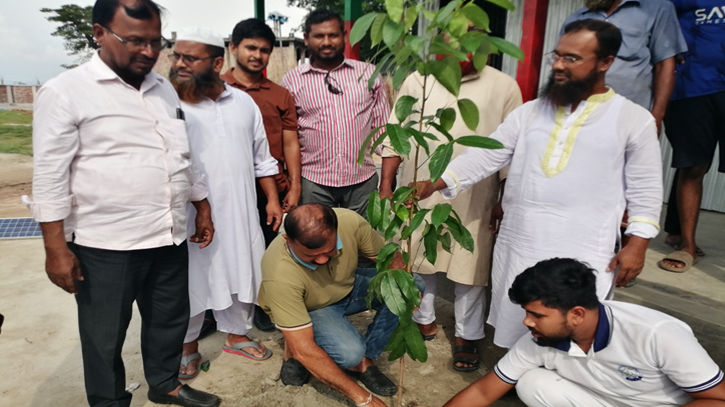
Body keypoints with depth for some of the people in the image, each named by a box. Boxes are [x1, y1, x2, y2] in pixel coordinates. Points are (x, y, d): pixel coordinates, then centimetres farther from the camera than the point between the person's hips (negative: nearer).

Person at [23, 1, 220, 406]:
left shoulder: (165, 89, 10)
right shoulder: (65, 92, -8)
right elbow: (50, 177, -9)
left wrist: (203, 207, 15)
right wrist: (56, 248, -11)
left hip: (169, 238, 6)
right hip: (105, 246, -5)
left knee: (171, 319, 19)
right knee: (105, 336, 12)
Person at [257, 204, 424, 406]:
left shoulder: (349, 221, -30)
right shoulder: (280, 275, -38)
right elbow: (304, 349, -33)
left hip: (348, 287, 5)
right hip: (309, 309, -5)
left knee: (414, 285, -17)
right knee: (349, 351, -33)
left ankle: (364, 361, -4)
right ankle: (292, 351, 0)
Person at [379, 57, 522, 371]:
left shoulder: (504, 87, -3)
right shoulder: (417, 80, 2)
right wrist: (386, 185, 3)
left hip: (473, 201, -2)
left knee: (470, 267, 8)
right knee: (419, 261, 15)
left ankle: (466, 337, 29)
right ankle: (424, 321, 38)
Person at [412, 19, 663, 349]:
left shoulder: (634, 119, 0)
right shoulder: (530, 112, 6)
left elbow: (645, 190, 3)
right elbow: (486, 155, -1)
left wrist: (637, 245, -4)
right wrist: (434, 183, -12)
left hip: (584, 254, -3)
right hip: (518, 246, 4)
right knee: (515, 327, 17)